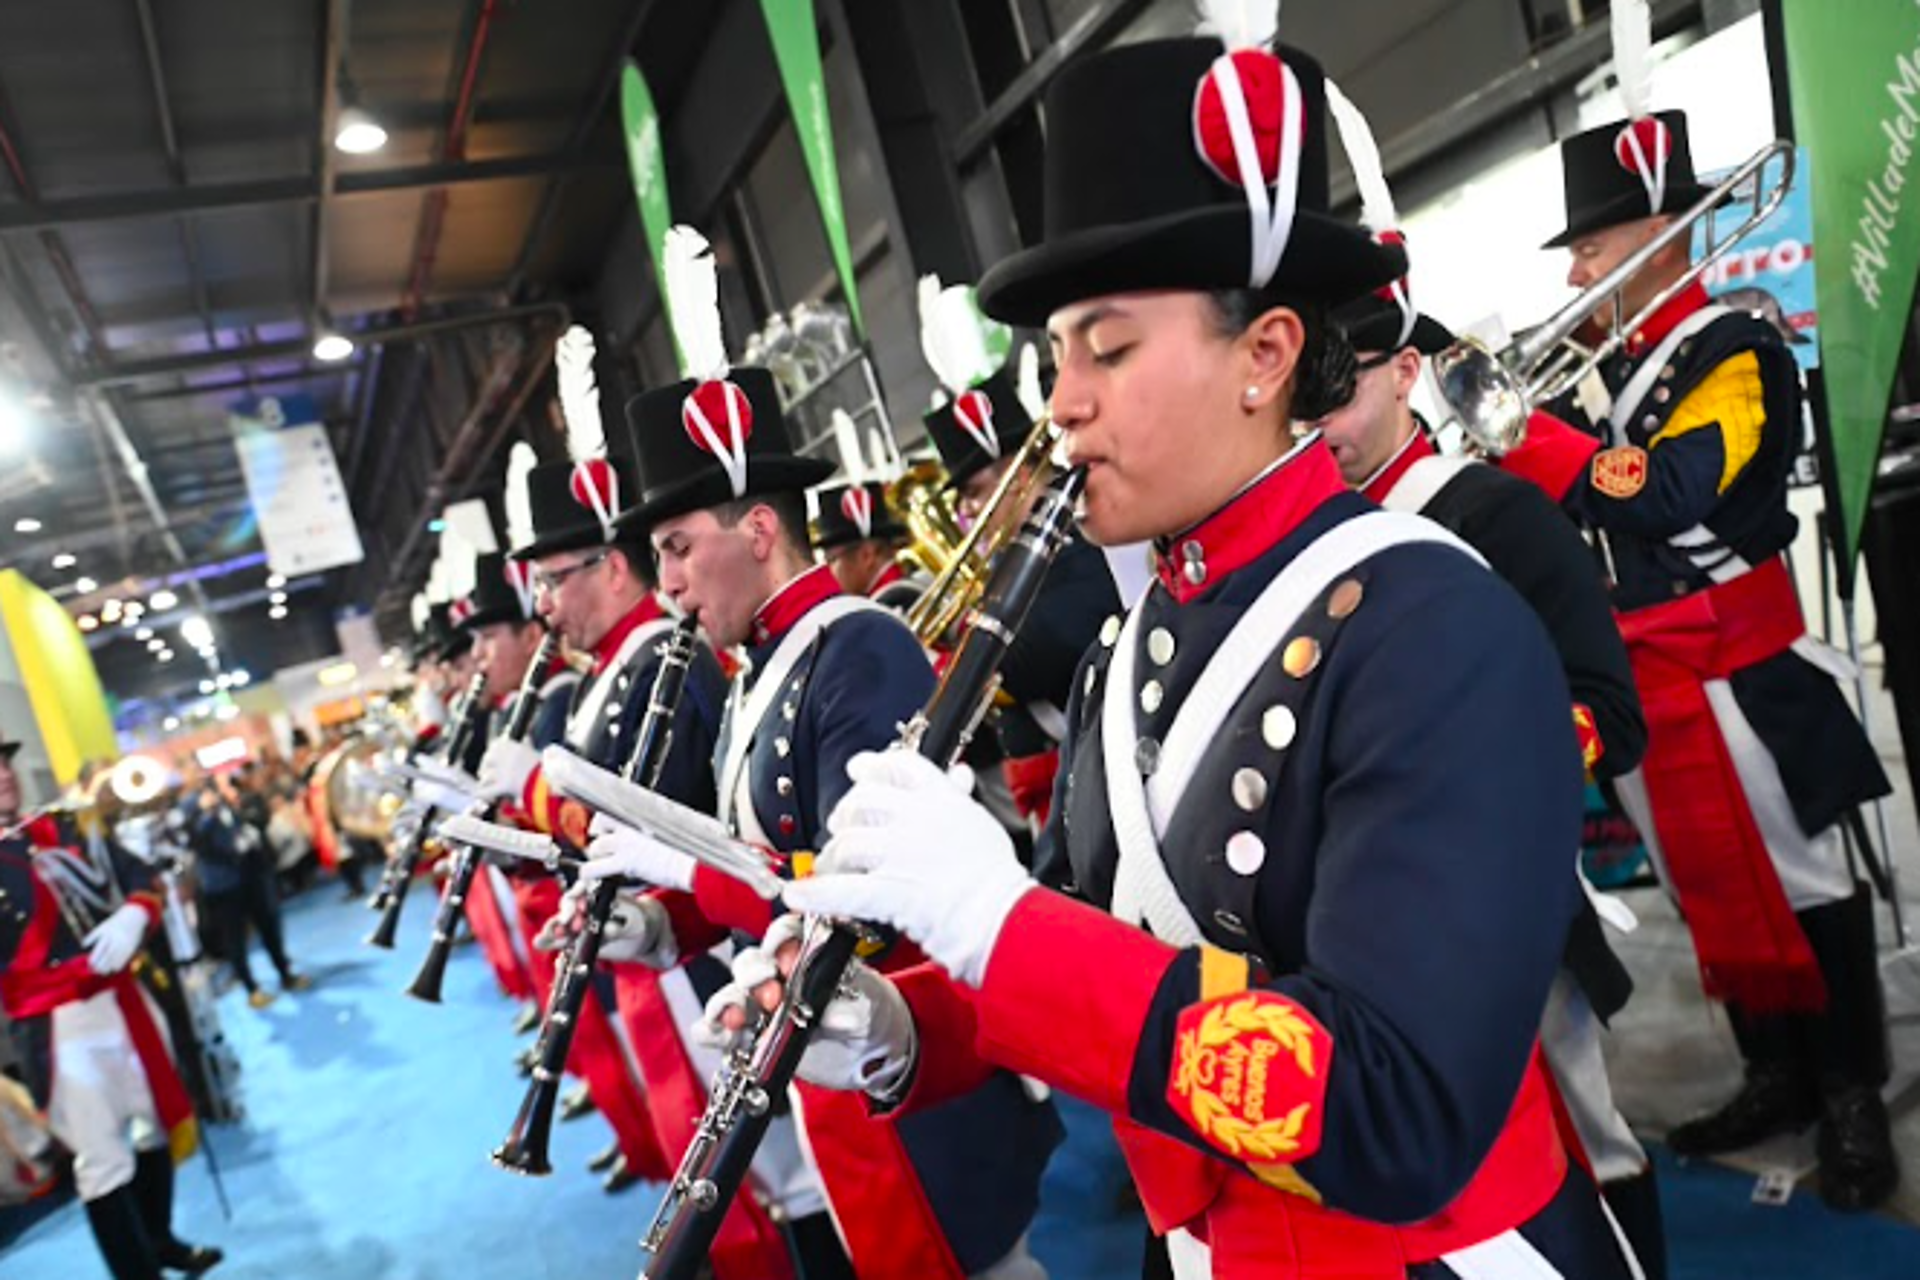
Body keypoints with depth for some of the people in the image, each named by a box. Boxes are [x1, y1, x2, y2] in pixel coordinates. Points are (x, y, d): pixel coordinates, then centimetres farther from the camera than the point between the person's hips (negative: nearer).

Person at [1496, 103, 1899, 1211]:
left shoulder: (1738, 354, -11)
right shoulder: (1604, 369, 12)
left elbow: (1662, 498, -26)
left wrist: (1525, 427, -24)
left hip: (1737, 678, -7)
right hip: (1637, 682, 8)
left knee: (1798, 886, 5)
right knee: (1710, 891, 14)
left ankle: (1856, 1100, 19)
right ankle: (1777, 1078, 29)